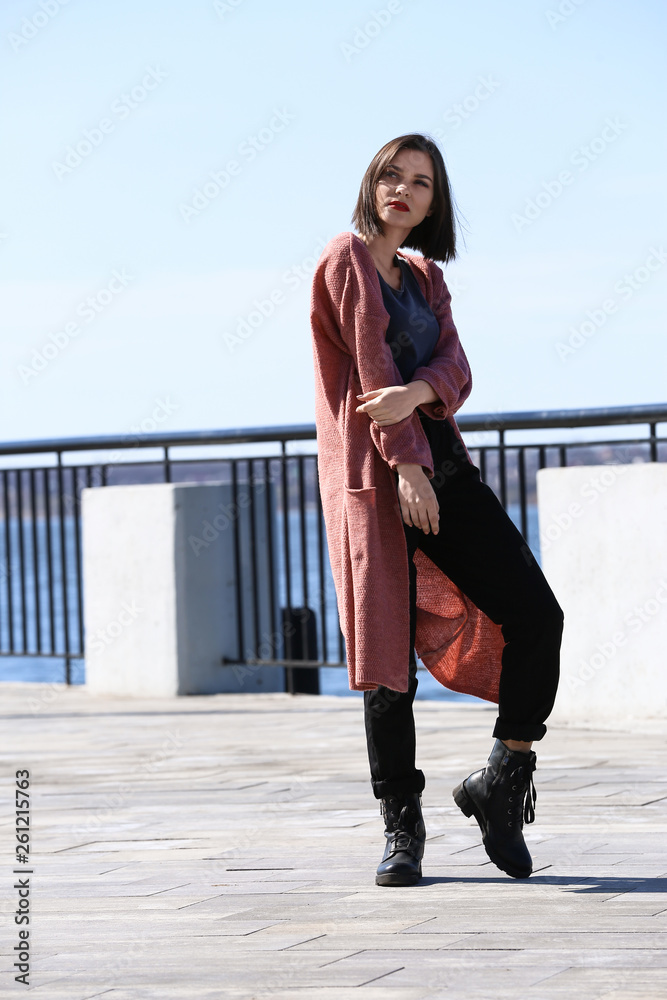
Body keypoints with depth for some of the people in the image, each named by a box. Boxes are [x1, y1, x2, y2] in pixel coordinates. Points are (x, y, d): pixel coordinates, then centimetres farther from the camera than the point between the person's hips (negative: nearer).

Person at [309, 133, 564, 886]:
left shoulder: (425, 277, 19)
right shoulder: (348, 259, 0)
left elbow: (455, 369, 3)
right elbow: (371, 364, -10)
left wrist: (416, 393, -19)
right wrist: (405, 463, -18)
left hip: (439, 461, 6)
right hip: (376, 475, -6)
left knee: (536, 615, -6)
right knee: (386, 651, -7)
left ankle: (501, 784, 5)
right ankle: (401, 826, 2)